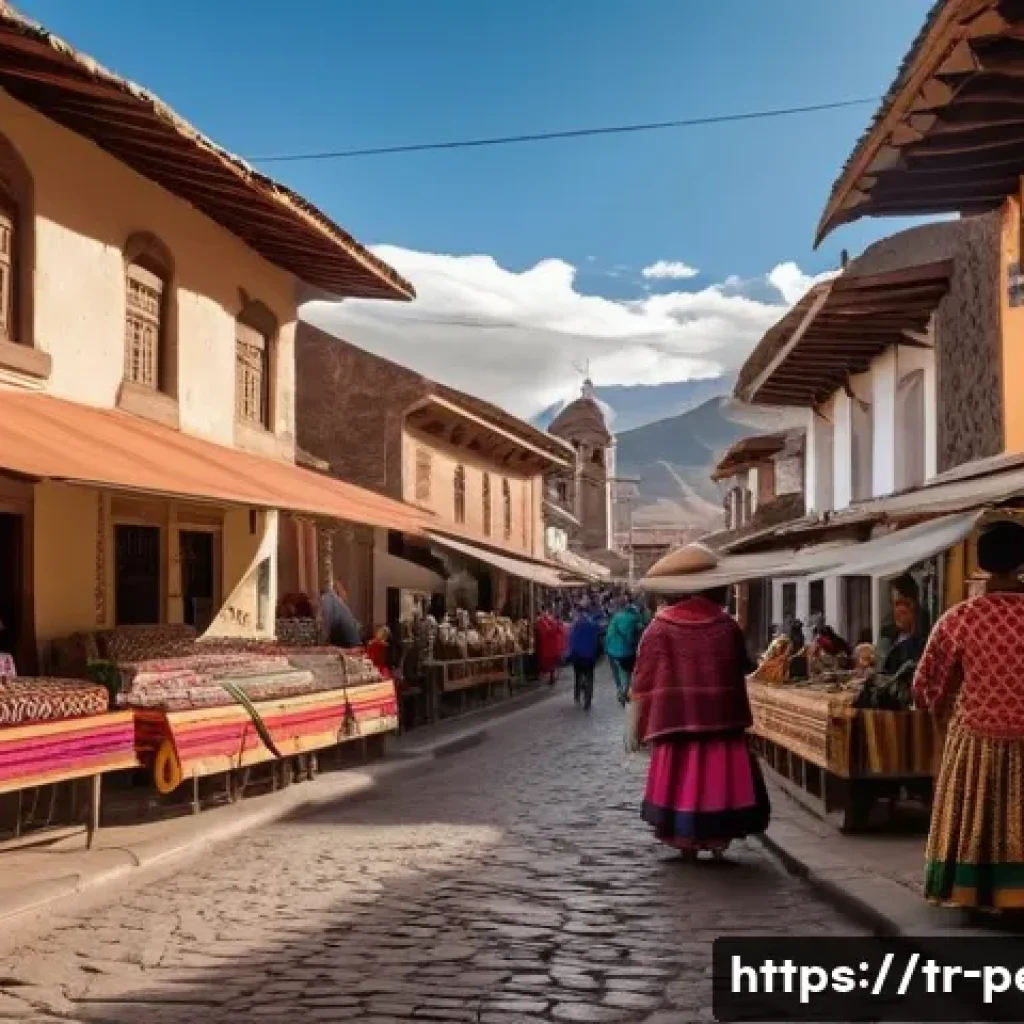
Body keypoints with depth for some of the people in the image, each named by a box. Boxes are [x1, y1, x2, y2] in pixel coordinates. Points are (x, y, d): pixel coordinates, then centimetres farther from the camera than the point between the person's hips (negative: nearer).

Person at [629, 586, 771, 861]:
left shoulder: (661, 627, -1)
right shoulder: (727, 626, -1)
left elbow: (645, 678, 0)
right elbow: (742, 667, 12)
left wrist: (643, 720, 6)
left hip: (675, 719, 0)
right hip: (719, 717, 0)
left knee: (681, 779, 7)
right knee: (719, 776, 7)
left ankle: (685, 841, 11)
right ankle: (719, 839, 8)